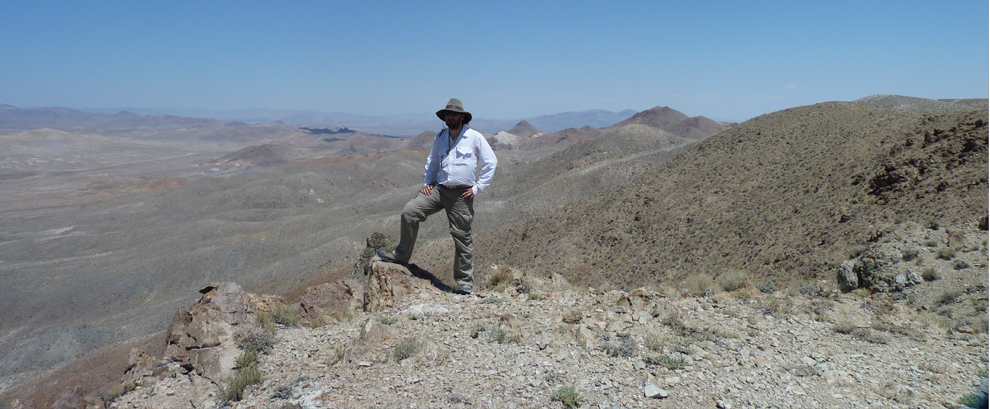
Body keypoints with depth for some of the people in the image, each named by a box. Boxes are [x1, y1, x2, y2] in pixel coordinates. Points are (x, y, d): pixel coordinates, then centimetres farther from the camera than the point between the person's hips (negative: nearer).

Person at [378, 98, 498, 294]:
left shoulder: (475, 137, -4)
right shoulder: (440, 137, 12)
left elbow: (491, 162, -3)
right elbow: (432, 160, 27)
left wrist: (477, 188, -6)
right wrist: (427, 181, 14)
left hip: (461, 194, -5)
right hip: (438, 189, 5)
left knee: (462, 237, 0)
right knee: (409, 212, -8)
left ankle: (465, 282, 13)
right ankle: (401, 255, 9)